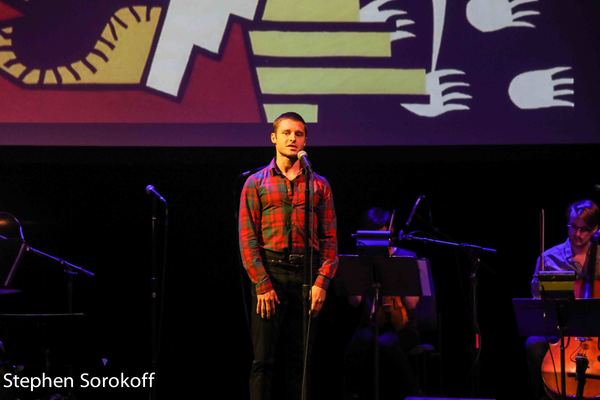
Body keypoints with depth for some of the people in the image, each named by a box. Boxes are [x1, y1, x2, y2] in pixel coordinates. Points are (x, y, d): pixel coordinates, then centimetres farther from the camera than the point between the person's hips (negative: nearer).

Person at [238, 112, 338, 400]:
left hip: (306, 274, 2)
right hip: (270, 271, -2)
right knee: (264, 358, -5)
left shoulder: (319, 185, 13)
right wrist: (262, 284, -10)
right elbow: (247, 238, 1)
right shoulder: (256, 183, 8)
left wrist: (322, 281, -6)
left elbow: (329, 238, 7)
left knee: (297, 358, 4)